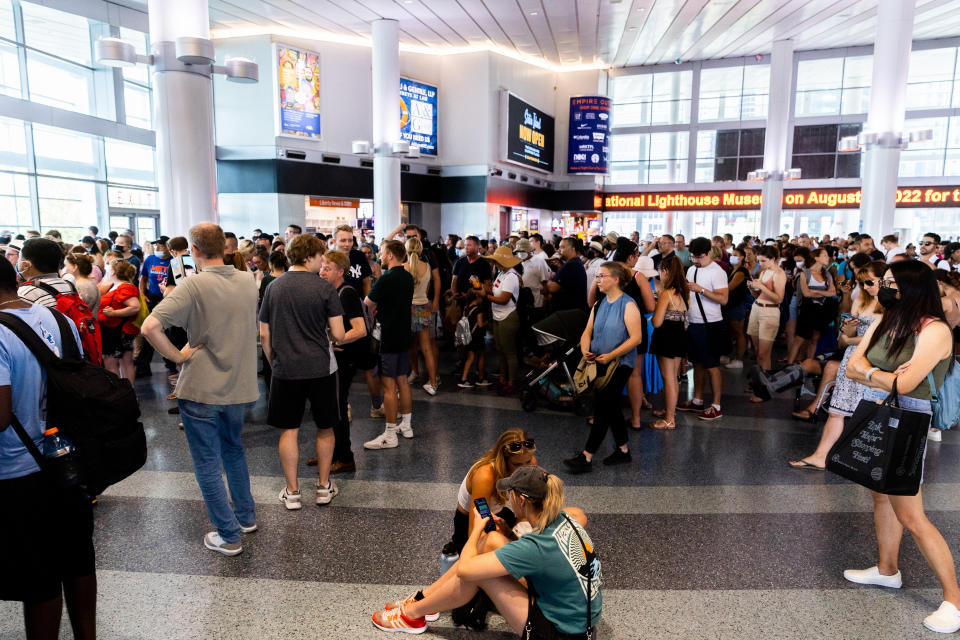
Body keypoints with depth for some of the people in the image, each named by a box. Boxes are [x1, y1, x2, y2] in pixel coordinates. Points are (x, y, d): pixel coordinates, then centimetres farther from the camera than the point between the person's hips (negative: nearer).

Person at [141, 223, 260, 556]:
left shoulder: (193, 285, -17)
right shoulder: (247, 281, 1)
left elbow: (150, 327, -25)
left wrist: (178, 355, -13)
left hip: (201, 388, -6)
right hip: (240, 386, 6)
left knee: (208, 463, 8)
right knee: (233, 449, 26)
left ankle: (228, 536, 16)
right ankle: (246, 516, 36)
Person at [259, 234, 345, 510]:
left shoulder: (273, 288, 3)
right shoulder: (325, 288, -8)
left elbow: (264, 335, 6)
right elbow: (338, 334, -10)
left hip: (285, 370, 2)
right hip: (320, 368, -2)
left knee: (289, 430, 11)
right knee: (325, 428, 14)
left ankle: (292, 492, 18)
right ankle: (324, 487, 24)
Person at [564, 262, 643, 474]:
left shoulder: (628, 305, -11)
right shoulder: (598, 305, 12)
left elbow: (636, 338, -16)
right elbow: (588, 331, 11)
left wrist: (611, 355, -23)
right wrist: (585, 350, -10)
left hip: (620, 363, -7)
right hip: (599, 363, 7)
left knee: (602, 408, -9)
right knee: (611, 407, 14)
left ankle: (586, 457, -6)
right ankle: (623, 451, 29)